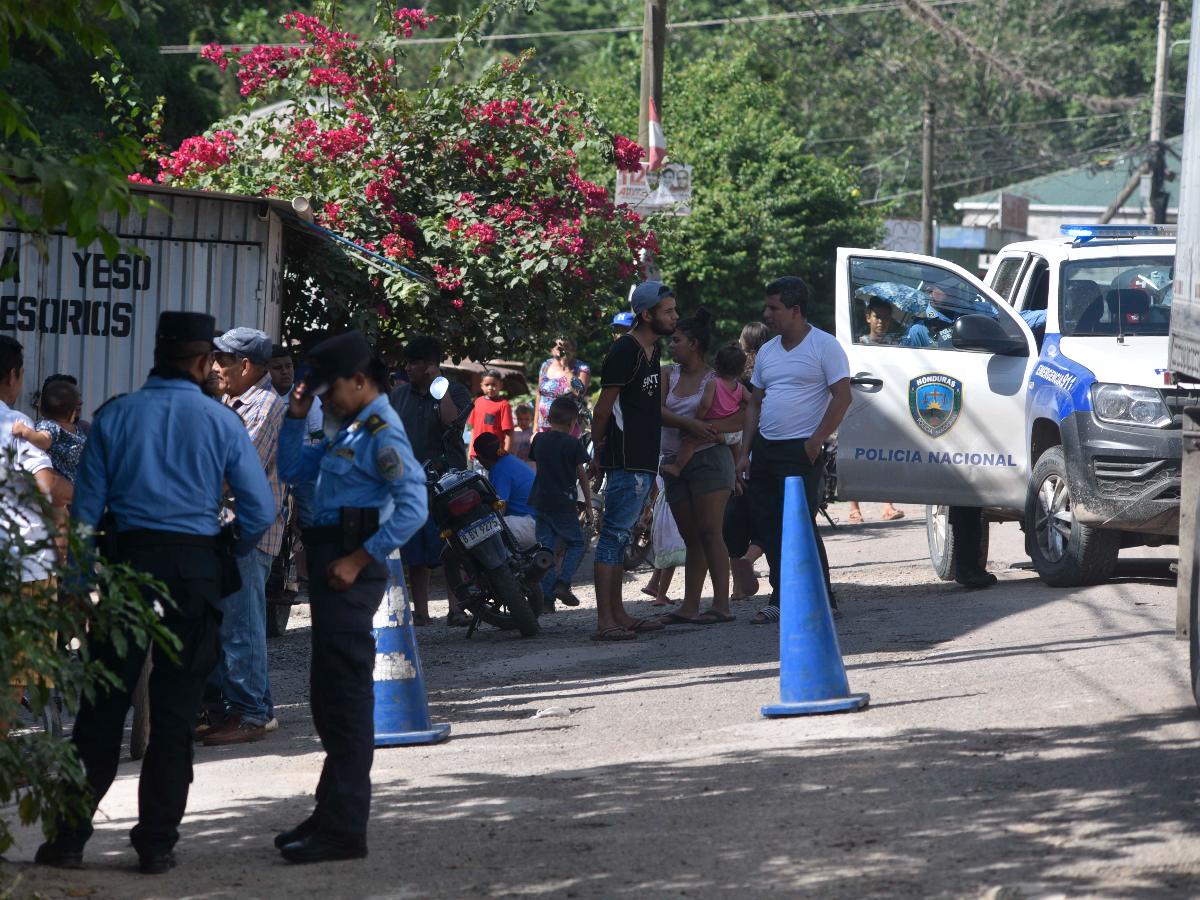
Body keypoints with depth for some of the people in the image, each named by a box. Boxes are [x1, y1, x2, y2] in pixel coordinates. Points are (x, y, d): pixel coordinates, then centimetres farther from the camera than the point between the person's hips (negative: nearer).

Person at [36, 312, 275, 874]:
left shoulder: (115, 417, 1)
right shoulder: (221, 423, -1)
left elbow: (85, 508, 1)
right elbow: (261, 510, -3)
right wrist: (228, 557, 14)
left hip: (127, 557, 1)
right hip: (195, 565, -1)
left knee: (102, 705, 6)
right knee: (174, 710, 6)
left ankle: (69, 836, 4)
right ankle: (157, 843, 8)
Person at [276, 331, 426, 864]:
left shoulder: (382, 433, -13)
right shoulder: (349, 430, 19)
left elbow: (413, 507, -23)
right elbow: (293, 470, 28)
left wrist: (359, 560, -21)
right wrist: (296, 417, 13)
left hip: (350, 572, -10)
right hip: (329, 566, 10)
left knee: (345, 697, -9)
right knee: (329, 696, 16)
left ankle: (343, 829, -8)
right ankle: (332, 813, 24)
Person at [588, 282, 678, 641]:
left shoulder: (652, 350, 15)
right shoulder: (625, 351, -15)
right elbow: (604, 407, -13)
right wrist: (599, 449, -4)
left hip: (644, 460, 10)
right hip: (626, 460, -10)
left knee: (620, 535, 13)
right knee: (615, 535, -10)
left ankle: (618, 614, 18)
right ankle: (605, 621, -11)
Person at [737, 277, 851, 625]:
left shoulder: (824, 346, -6)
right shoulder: (767, 351, 15)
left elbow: (842, 397, -11)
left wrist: (816, 440, -16)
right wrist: (745, 452, 12)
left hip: (800, 450, -7)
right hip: (764, 449, 7)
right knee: (768, 527, 6)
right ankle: (781, 600, 13)